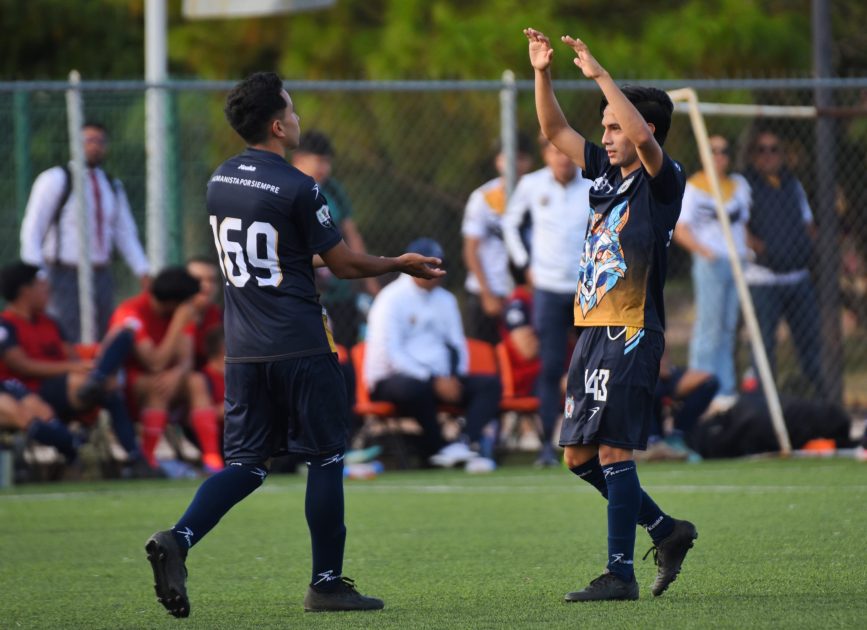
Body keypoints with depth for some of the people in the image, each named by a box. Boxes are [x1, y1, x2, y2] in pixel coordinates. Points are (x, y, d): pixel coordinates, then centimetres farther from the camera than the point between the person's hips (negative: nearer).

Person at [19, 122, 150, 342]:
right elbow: (32, 230, -5)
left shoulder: (112, 186, 13)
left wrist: (143, 272, 6)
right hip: (65, 275, -6)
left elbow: (125, 233, 17)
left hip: (101, 275, 6)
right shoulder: (56, 180, -4)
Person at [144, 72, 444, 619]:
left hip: (242, 349, 6)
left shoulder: (220, 181, 9)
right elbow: (343, 264, -6)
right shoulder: (297, 188, -13)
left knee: (247, 464, 9)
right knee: (326, 458, 6)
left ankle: (178, 540, -13)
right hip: (300, 347, -6)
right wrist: (400, 264, 10)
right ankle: (327, 583, 9)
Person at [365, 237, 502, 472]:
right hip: (391, 379, -7)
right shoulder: (392, 300, -5)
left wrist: (455, 380, -2)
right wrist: (434, 381, -21)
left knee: (490, 383, -15)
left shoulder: (445, 300, 17)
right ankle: (437, 448, -24)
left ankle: (468, 443, -35)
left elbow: (458, 345, 20)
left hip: (441, 380, 7)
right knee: (413, 388, -41)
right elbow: (391, 353, -14)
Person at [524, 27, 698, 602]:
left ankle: (621, 573, -8)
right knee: (580, 456, 9)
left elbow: (642, 135, -28)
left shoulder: (662, 181, -8)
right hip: (592, 333, 9)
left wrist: (599, 74, -25)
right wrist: (543, 74, 8)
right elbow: (555, 130, 21)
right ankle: (667, 531, 23)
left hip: (631, 334, -8)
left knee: (612, 449, -11)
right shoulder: (607, 172, 14)